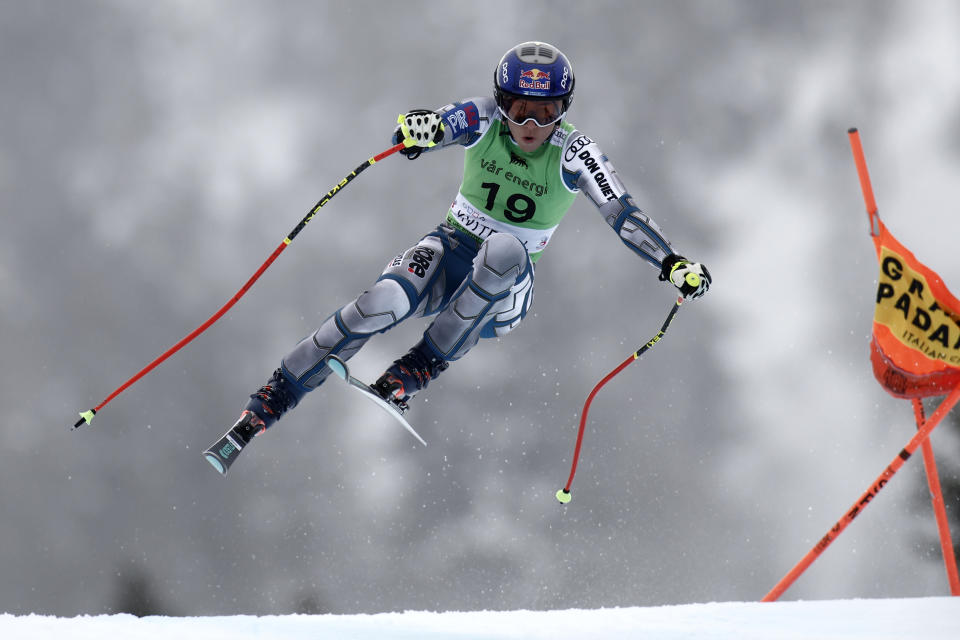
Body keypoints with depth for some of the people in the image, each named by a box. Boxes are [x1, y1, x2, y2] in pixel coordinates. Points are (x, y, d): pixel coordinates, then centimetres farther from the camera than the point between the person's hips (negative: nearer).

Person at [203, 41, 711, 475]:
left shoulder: (573, 154, -12)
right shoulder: (484, 120, -9)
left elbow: (622, 213, -20)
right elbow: (441, 126, -26)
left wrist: (672, 264, -37)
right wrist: (422, 129, -52)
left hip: (505, 292, 0)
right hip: (449, 254, 1)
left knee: (505, 248, -38)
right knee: (381, 304, -32)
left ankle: (416, 373, -31)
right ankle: (262, 410, -26)